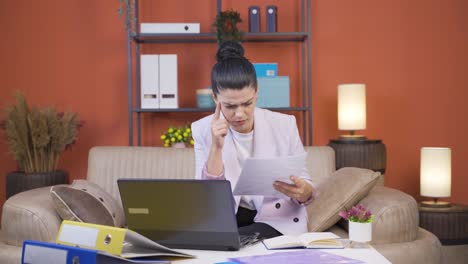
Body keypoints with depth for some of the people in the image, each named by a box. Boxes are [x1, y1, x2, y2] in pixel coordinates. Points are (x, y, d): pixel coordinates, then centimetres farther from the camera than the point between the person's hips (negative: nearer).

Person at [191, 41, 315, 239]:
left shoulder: (284, 125, -8)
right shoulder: (203, 130, -6)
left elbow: (307, 188, -2)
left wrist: (303, 192, -27)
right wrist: (216, 147, -23)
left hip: (277, 222, -2)